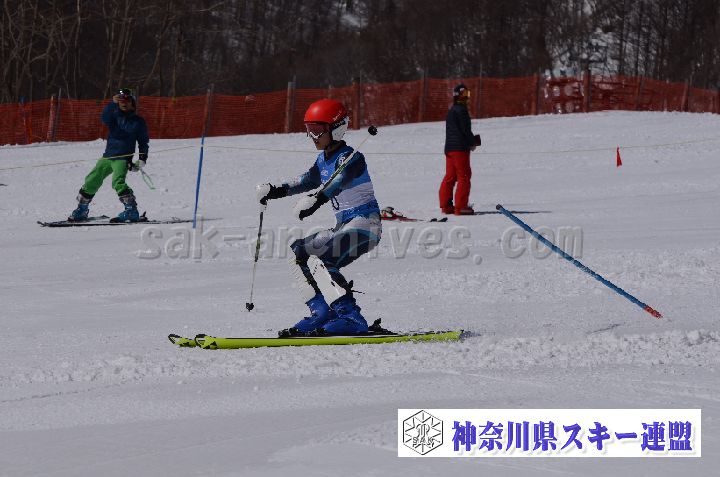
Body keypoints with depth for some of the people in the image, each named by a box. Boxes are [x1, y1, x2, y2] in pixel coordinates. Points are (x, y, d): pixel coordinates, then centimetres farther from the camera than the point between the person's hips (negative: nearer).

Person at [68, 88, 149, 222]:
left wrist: (142, 160, -2)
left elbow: (143, 142, 9)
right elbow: (104, 118, -16)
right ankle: (81, 209, 20)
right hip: (107, 156, 4)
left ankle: (131, 211, -26)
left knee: (118, 182, -27)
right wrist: (113, 104, -31)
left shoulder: (138, 121, 3)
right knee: (91, 181, 4)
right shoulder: (114, 116, 7)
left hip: (123, 158, -4)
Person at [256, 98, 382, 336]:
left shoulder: (350, 158, -15)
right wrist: (277, 190, 15)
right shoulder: (323, 159, 12)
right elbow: (310, 180, 28)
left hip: (365, 224, -10)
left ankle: (351, 318, -30)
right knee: (298, 252, 9)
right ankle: (322, 312, 4)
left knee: (315, 257, -25)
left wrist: (316, 199, -54)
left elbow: (339, 181, -35)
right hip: (344, 225, 10)